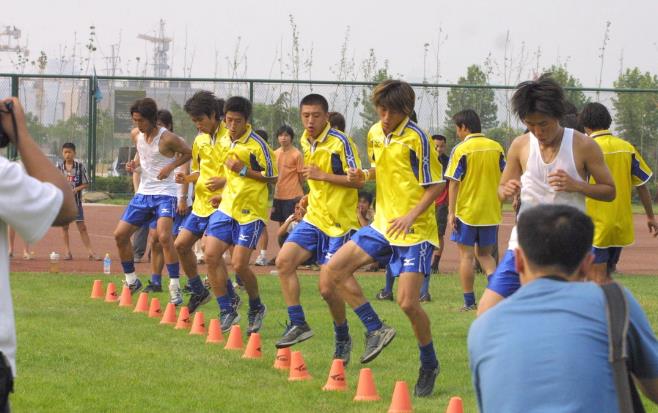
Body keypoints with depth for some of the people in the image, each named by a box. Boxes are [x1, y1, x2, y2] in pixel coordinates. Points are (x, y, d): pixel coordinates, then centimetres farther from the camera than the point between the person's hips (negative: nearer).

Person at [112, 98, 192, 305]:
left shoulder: (167, 139, -16)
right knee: (120, 234, 6)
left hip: (165, 193, -7)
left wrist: (170, 166, -15)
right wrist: (134, 164, 2)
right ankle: (132, 281, 22)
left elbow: (189, 153, -3)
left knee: (164, 236, -24)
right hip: (143, 193, 7)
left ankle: (175, 287, -18)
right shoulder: (136, 135, 3)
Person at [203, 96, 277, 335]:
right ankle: (226, 311, 5)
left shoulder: (257, 144, -13)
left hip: (250, 212, -7)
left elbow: (273, 177, -11)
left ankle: (256, 308, 17)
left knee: (239, 264, -9)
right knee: (211, 255, -5)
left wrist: (243, 171, -18)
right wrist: (222, 190, 14)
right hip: (227, 207, 7)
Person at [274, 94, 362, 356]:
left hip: (339, 222, -7)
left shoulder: (340, 143, -15)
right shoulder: (305, 142, 9)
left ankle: (342, 339, 16)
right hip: (314, 217, 7)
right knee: (284, 260, -8)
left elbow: (358, 180, -17)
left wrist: (322, 175, -21)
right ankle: (298, 325, -2)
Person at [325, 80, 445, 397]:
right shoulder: (375, 134, 8)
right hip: (382, 225, 8)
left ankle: (429, 365, 8)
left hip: (414, 230, -8)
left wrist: (411, 215, -22)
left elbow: (437, 184, -12)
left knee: (407, 301, -13)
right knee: (333, 270, -1)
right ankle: (376, 330, 8)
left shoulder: (416, 138, -14)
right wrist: (363, 175, 3)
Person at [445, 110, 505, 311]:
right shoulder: (497, 148, 3)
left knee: (466, 255, 5)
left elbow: (454, 183, -10)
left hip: (467, 211, -4)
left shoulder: (461, 150, -9)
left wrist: (451, 212, -7)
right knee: (485, 254, 16)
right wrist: (499, 207, 17)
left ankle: (469, 302, 6)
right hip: (491, 212, 4)